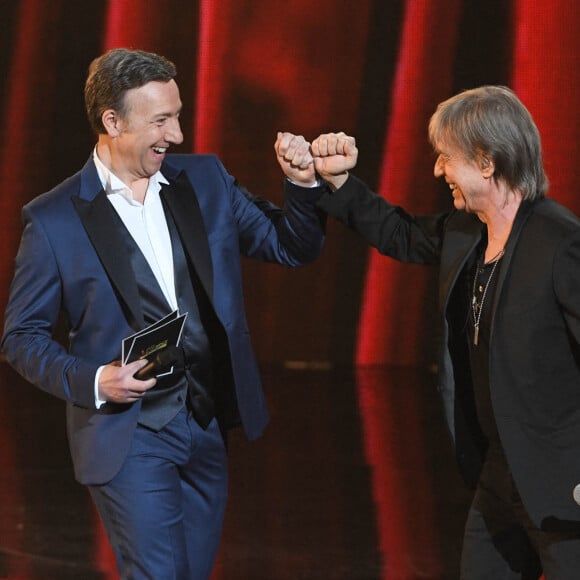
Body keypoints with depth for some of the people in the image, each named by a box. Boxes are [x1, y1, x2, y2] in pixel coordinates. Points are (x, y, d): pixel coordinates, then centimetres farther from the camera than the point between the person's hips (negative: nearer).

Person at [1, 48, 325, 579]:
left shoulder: (205, 180, 5)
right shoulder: (55, 219, -8)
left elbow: (293, 247, 11)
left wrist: (302, 185, -8)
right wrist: (93, 381, -18)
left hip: (207, 428, 5)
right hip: (128, 434, -5)